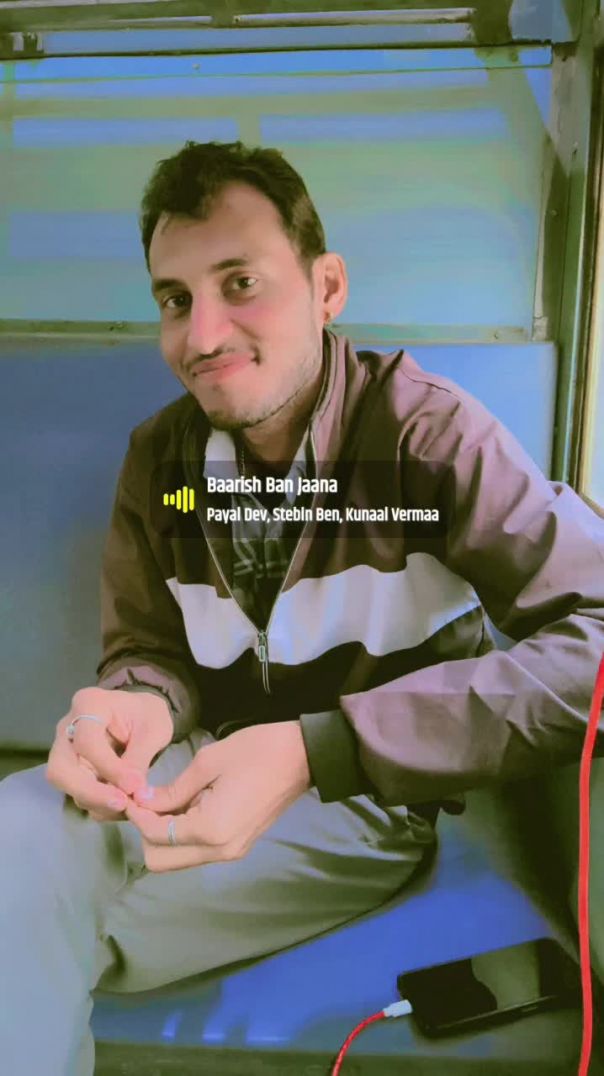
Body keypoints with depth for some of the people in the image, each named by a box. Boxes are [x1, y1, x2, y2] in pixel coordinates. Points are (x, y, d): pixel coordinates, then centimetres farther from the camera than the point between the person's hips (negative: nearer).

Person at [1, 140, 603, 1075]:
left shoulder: (425, 428, -14)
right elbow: (149, 650, 7)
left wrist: (313, 749, -29)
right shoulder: (160, 457, 1)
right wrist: (138, 705, -20)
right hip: (231, 785, 5)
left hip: (389, 800, -4)